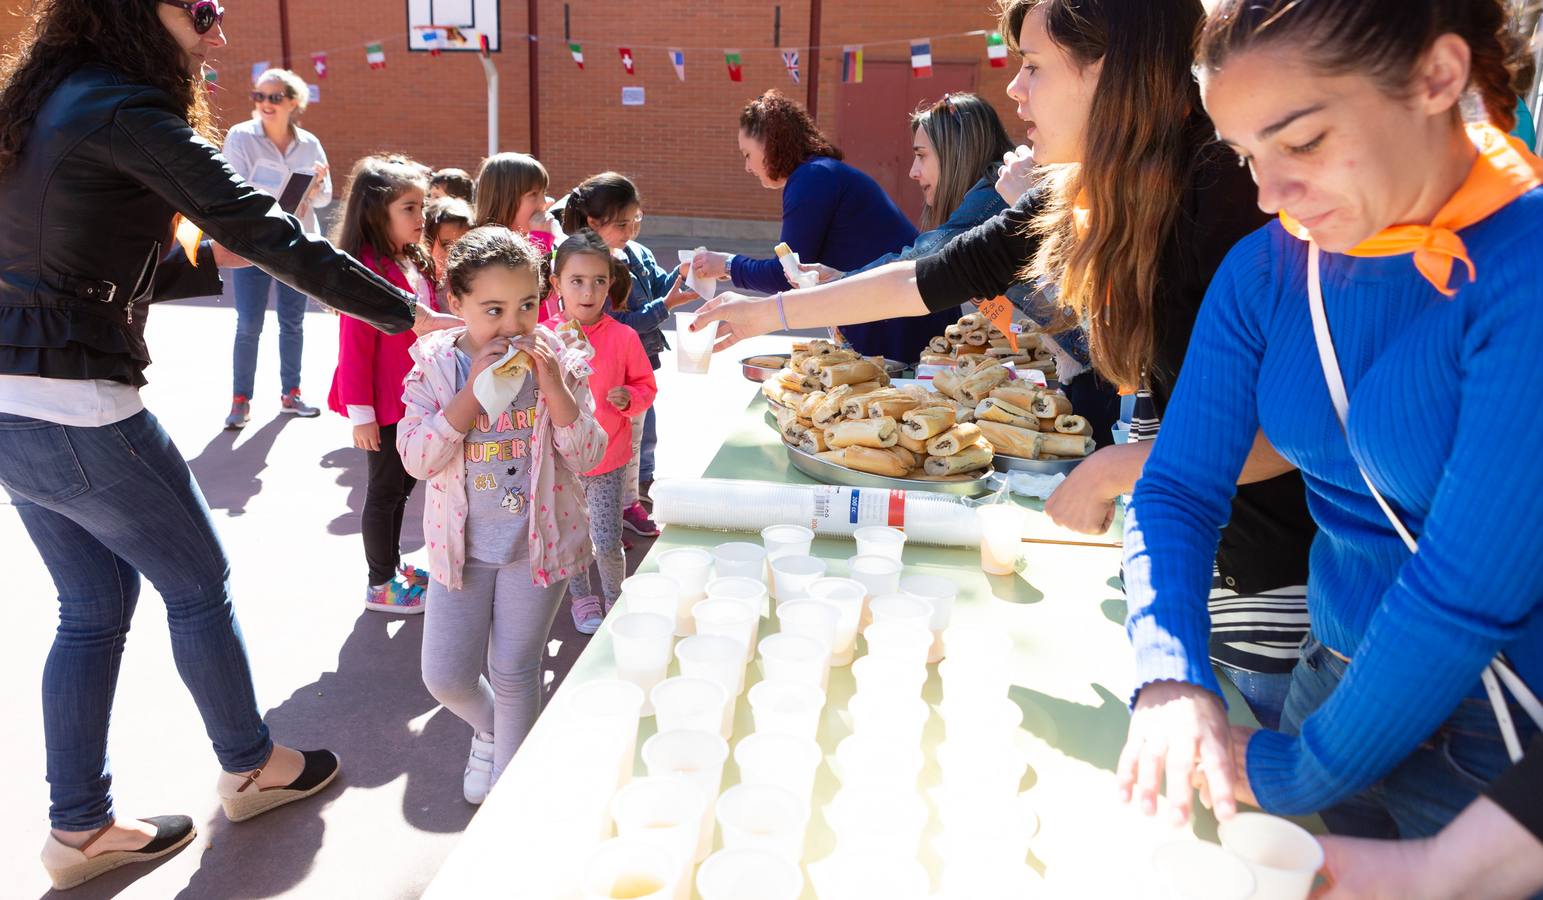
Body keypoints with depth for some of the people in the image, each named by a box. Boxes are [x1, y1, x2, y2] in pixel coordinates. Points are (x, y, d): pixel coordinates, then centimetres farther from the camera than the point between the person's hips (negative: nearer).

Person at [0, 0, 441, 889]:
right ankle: (250, 768, 30)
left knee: (94, 607, 17)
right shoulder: (126, 111, -15)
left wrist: (209, 262, 11)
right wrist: (407, 313, -14)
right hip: (81, 412, -9)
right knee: (199, 584, 10)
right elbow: (268, 234, -19)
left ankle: (81, 827, 28)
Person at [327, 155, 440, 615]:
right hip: (385, 404, -8)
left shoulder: (416, 264, 8)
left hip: (416, 398, 8)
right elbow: (355, 349, -20)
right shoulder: (366, 269, -19)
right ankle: (381, 585, 19)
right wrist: (361, 414, -19)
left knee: (403, 484, 19)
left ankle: (393, 565, 36)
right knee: (385, 489, 4)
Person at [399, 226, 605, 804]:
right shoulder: (435, 365, -9)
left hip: (537, 539, -1)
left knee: (514, 669, 7)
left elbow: (587, 456, -13)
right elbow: (416, 459, -18)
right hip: (461, 543, 1)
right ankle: (488, 727, 42)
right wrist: (474, 392, -26)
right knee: (445, 678, 8)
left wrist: (553, 387, -25)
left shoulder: (557, 362, -9)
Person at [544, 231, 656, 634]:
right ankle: (581, 597, 40)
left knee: (607, 543, 0)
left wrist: (629, 398, -17)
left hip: (608, 459, -1)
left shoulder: (623, 337, -7)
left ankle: (615, 599, 27)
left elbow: (646, 386, 4)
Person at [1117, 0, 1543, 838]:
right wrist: (1169, 678, -22)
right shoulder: (1264, 270, -5)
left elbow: (1472, 588, -27)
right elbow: (1178, 490, -6)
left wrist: (1297, 771, -17)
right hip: (1336, 683, 5)